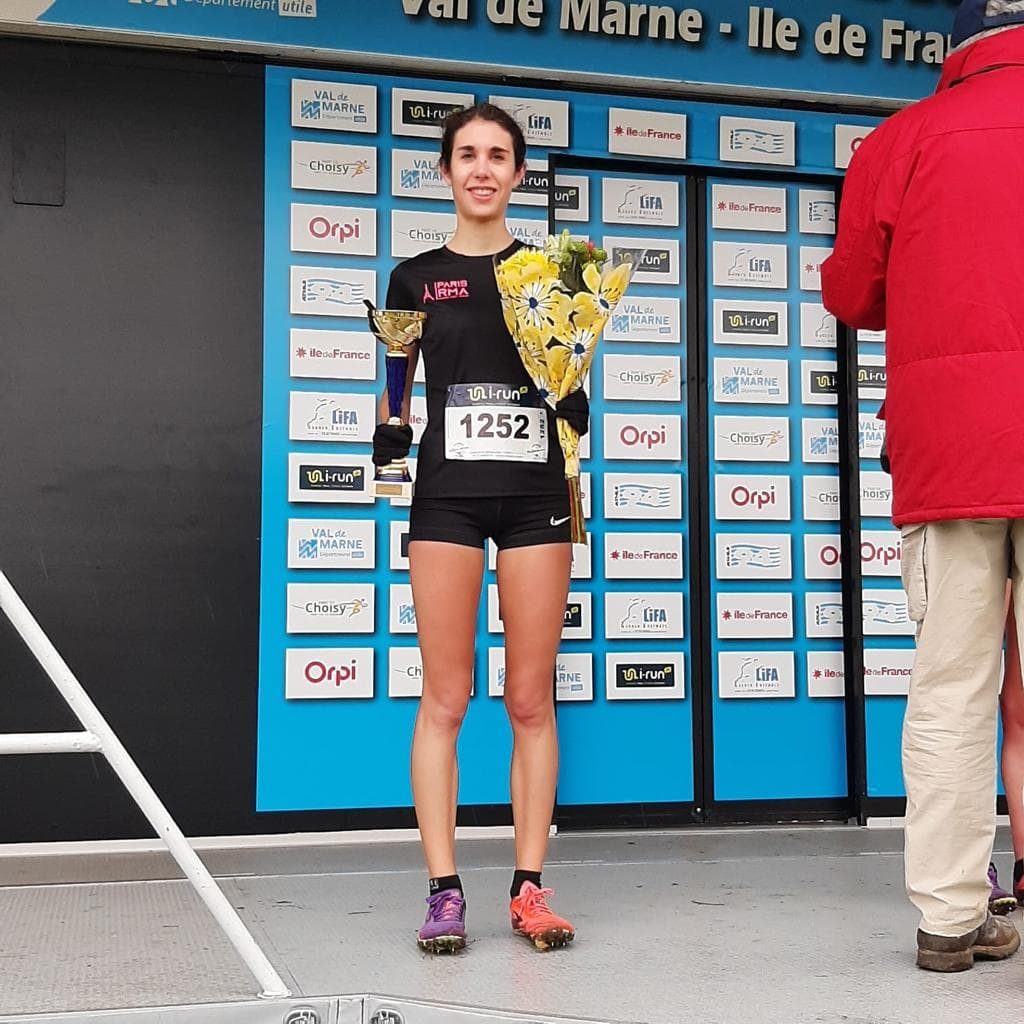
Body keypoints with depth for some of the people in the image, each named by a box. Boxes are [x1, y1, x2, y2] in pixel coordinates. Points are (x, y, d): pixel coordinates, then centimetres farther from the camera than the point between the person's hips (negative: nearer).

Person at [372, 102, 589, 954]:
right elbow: (395, 392, 12)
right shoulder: (417, 277, 9)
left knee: (532, 700, 2)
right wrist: (388, 436, -7)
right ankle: (445, 891, 4)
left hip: (535, 496, 1)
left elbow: (573, 403, 12)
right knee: (445, 698, -2)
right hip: (447, 497, -1)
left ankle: (529, 888, 10)